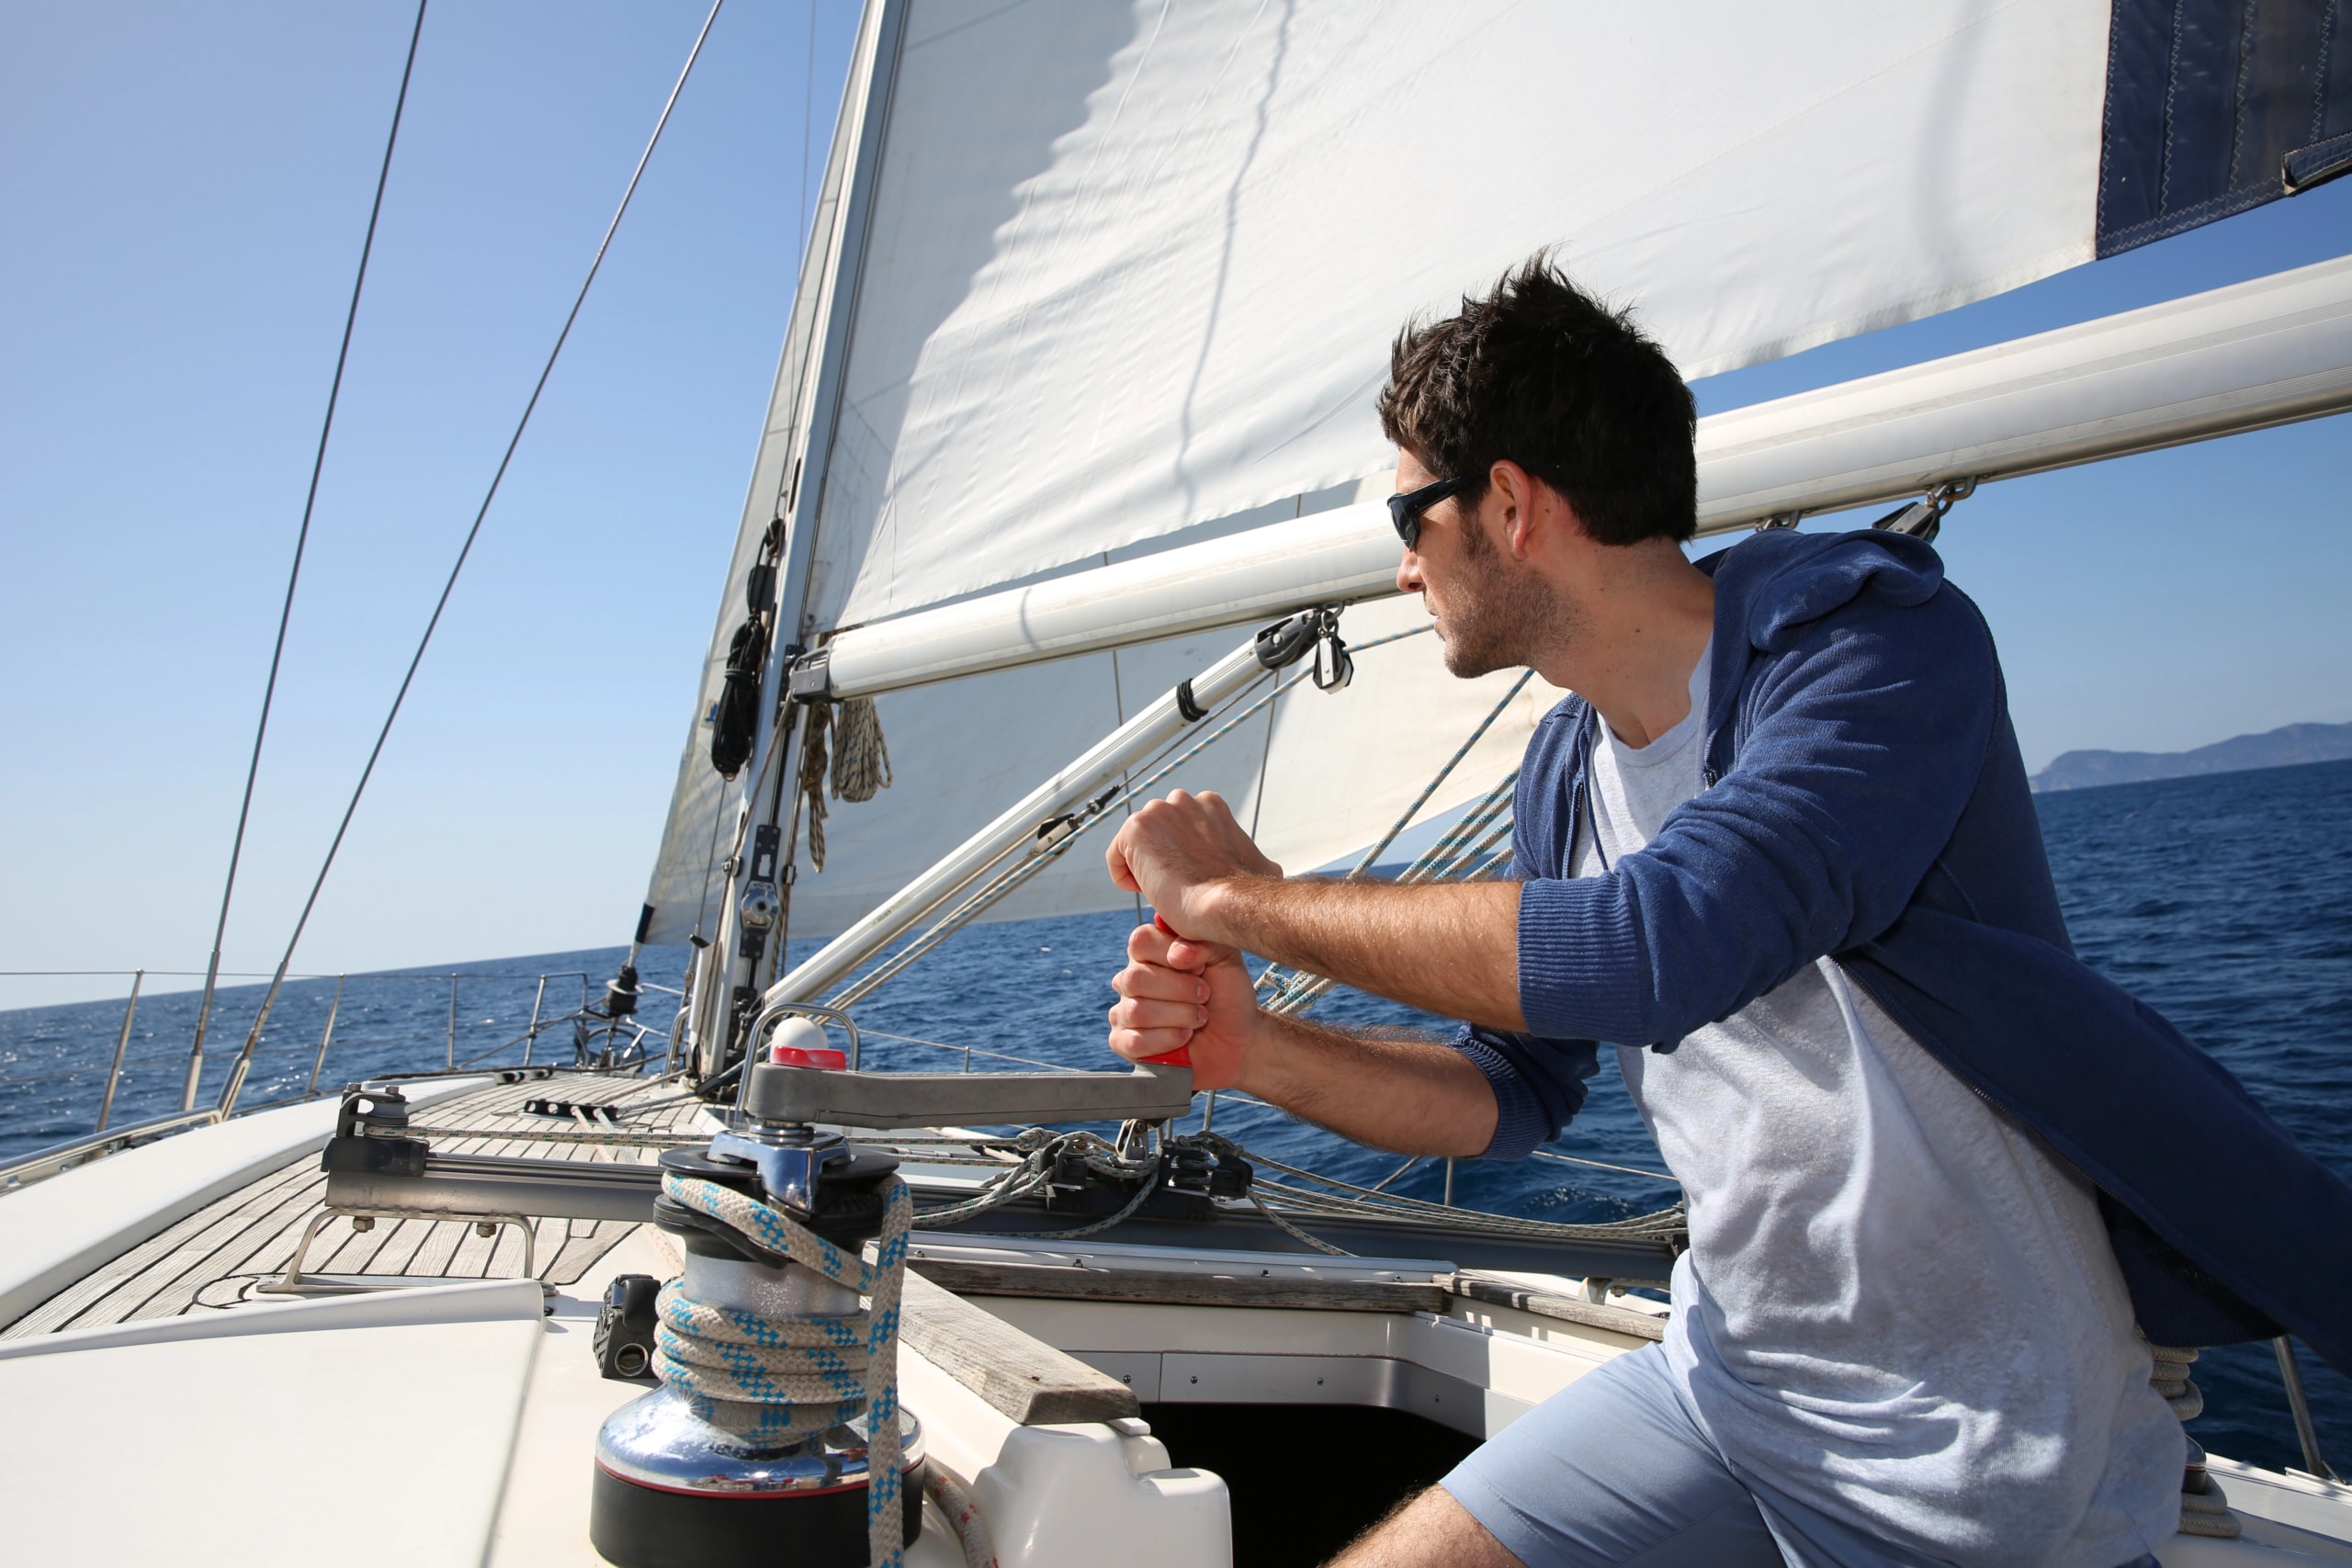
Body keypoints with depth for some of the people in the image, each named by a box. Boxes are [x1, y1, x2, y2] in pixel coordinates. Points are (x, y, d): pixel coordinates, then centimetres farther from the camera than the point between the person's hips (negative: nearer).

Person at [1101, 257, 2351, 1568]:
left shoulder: (1876, 640, -22)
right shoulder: (1566, 775, 0)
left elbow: (1657, 946, -38)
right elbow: (1518, 1091, 5)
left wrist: (1247, 895, -27)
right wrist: (1260, 1052, -12)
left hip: (1968, 1458, -5)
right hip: (1722, 1375, 6)